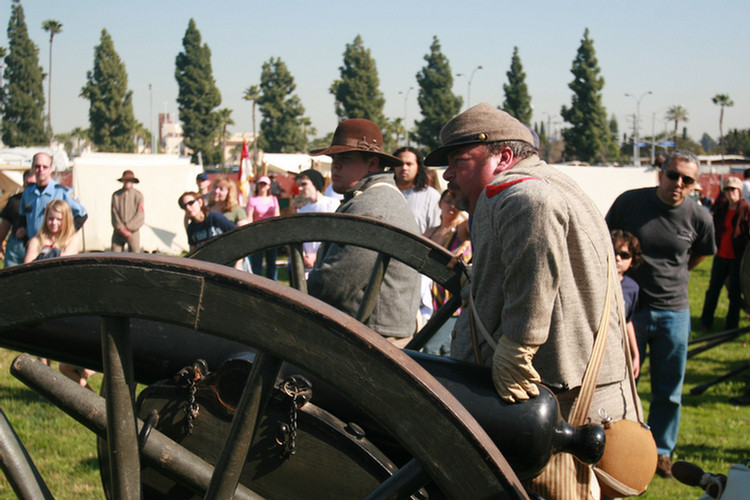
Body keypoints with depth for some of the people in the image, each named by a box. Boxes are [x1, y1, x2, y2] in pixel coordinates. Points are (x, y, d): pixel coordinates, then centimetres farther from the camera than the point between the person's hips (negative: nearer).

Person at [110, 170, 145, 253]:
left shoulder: (138, 195, 1)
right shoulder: (116, 195, 7)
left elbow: (140, 215, -5)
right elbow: (114, 214, 2)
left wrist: (128, 228, -12)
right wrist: (120, 228, -10)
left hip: (133, 231, -1)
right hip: (118, 232, 1)